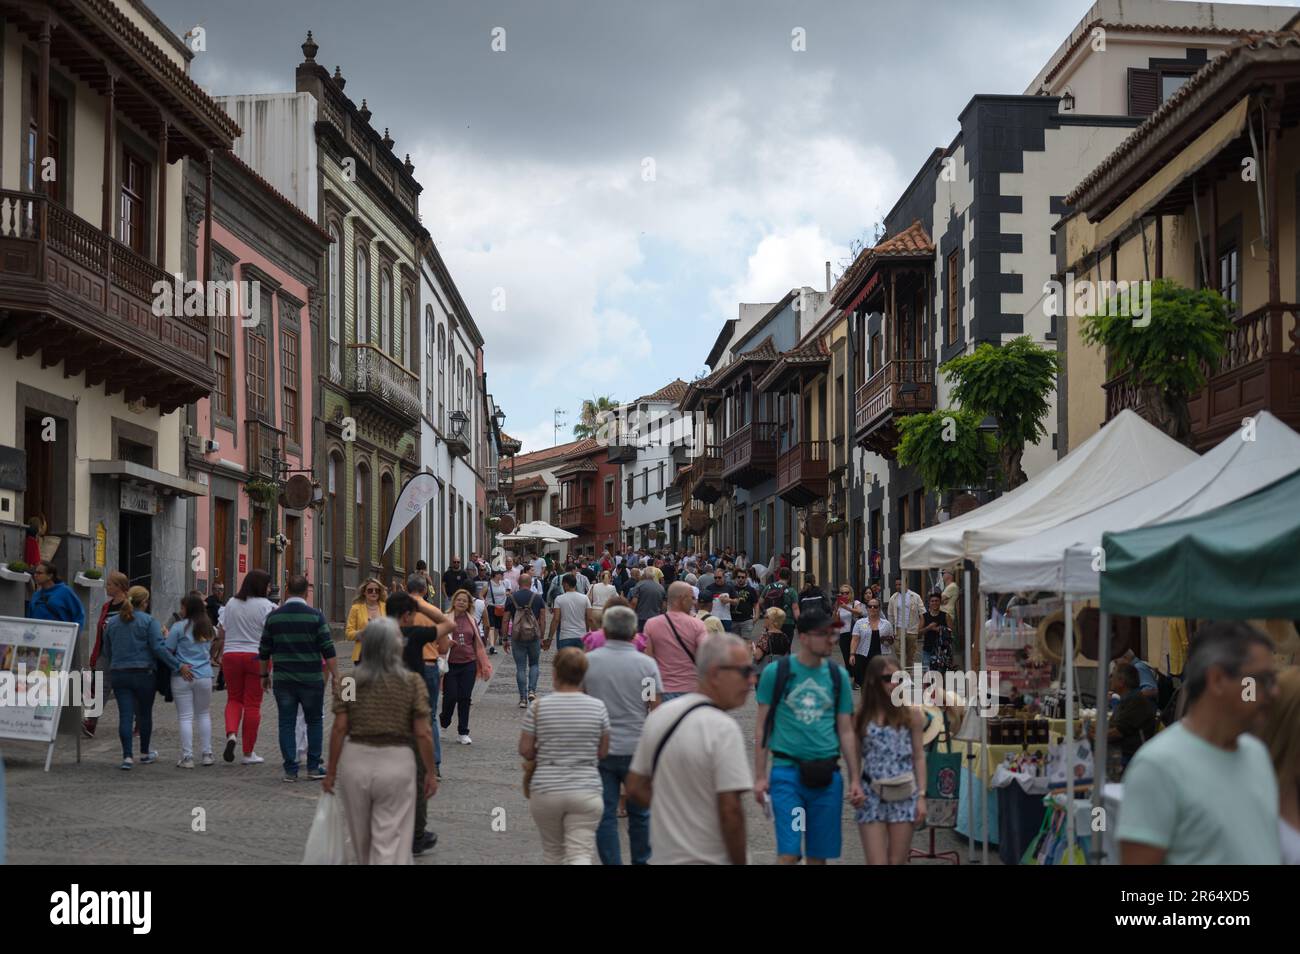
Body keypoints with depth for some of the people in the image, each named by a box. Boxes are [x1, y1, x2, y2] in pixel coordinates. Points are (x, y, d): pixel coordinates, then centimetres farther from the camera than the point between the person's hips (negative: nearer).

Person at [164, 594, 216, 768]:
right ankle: (207, 754, 15)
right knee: (204, 715, 16)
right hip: (204, 676, 4)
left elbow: (167, 650, -7)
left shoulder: (179, 627, -9)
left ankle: (187, 757, 0)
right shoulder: (209, 628, 8)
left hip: (182, 677, -4)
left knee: (185, 717, 1)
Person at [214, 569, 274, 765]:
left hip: (231, 655, 3)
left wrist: (219, 654, 21)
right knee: (253, 704, 3)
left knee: (234, 699, 16)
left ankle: (231, 733, -12)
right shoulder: (266, 605, -7)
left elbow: (221, 633, 10)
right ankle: (248, 753, 8)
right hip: (256, 656, -3)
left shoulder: (231, 604, 6)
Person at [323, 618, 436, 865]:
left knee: (362, 842, 21)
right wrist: (431, 772, 3)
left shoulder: (349, 681, -2)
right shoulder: (412, 682, -7)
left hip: (355, 761, 3)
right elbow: (423, 734, -7)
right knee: (390, 844, -1)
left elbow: (339, 729, -4)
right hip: (396, 763, -2)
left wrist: (331, 771, 5)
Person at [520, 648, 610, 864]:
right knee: (580, 853, -4)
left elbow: (525, 750, -2)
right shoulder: (598, 707, -2)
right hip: (586, 792, 0)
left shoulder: (539, 707, -6)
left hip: (546, 791, 0)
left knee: (553, 851, 19)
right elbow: (603, 752, 5)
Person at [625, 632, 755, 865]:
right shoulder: (724, 728, -17)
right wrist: (739, 861, -10)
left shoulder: (658, 715, 7)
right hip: (711, 859, -8)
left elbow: (635, 789, 12)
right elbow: (730, 811, -20)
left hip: (663, 855, 8)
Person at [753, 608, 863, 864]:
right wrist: (760, 776, -2)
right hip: (787, 769, -3)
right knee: (788, 852, -9)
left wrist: (854, 779, 8)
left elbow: (846, 731, 12)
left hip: (826, 774, 3)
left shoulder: (837, 675, 8)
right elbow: (761, 727, 2)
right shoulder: (776, 672, -2)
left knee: (819, 854, 9)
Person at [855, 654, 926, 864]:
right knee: (876, 862, -4)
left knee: (897, 862, 4)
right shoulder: (862, 715, 4)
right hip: (871, 796, 0)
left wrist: (921, 796, 0)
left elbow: (919, 756, 4)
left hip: (903, 795, 0)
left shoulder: (911, 712, 3)